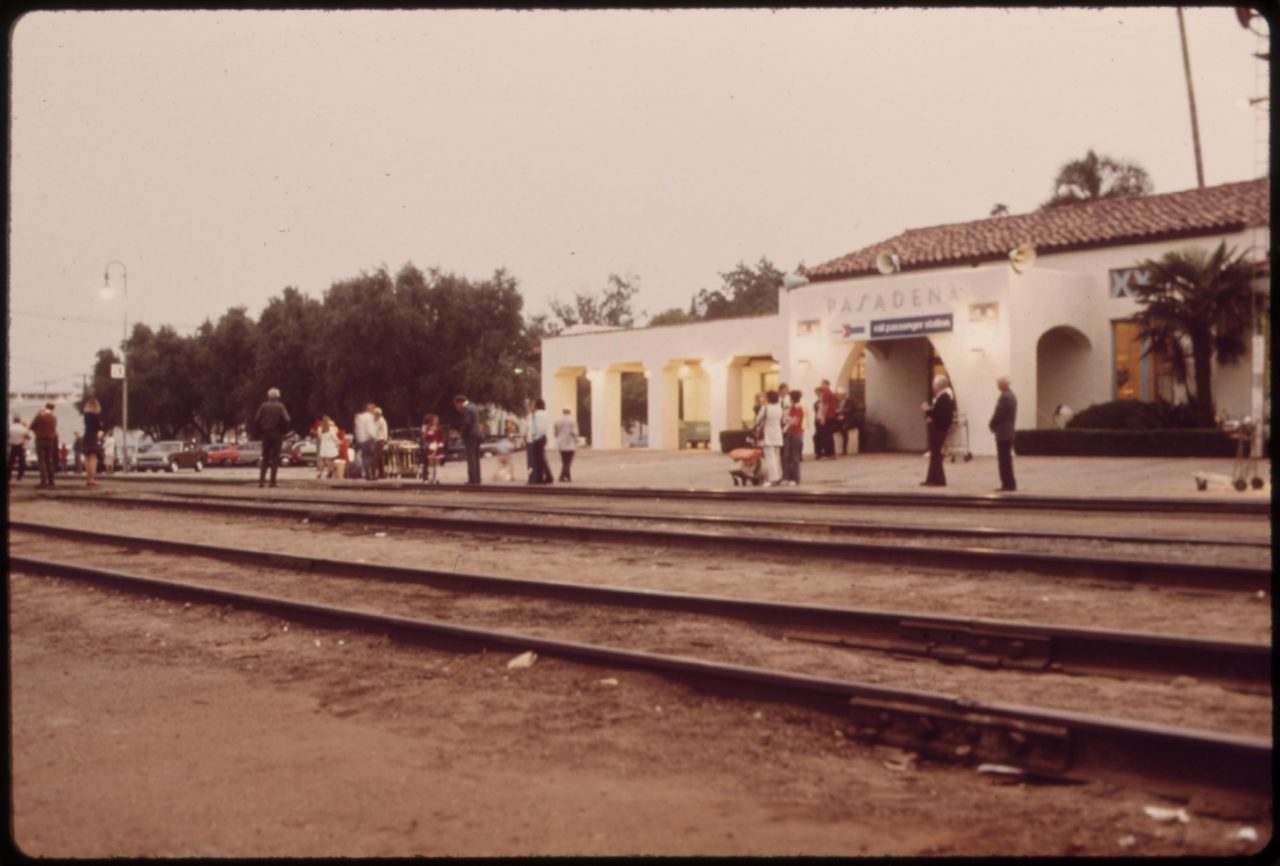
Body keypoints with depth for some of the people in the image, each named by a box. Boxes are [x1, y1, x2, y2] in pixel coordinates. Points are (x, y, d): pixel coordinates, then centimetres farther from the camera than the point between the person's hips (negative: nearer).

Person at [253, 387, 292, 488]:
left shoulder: (263, 406, 1)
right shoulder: (280, 406, -4)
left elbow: (256, 420, -5)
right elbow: (286, 420, -13)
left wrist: (259, 432, 5)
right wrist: (284, 431, 1)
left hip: (265, 434, 2)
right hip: (277, 434, -2)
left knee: (265, 458, 10)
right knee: (275, 458, 3)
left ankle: (261, 479, -2)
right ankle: (273, 481, -1)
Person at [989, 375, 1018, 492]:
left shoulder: (1004, 397, -18)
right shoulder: (1012, 395, 15)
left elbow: (998, 413, -18)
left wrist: (992, 426, -3)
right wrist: (994, 425, 14)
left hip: (1003, 432, -10)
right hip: (1009, 431, 10)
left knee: (1004, 459, -6)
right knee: (1006, 459, 14)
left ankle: (1008, 484, -5)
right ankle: (1009, 483, 16)